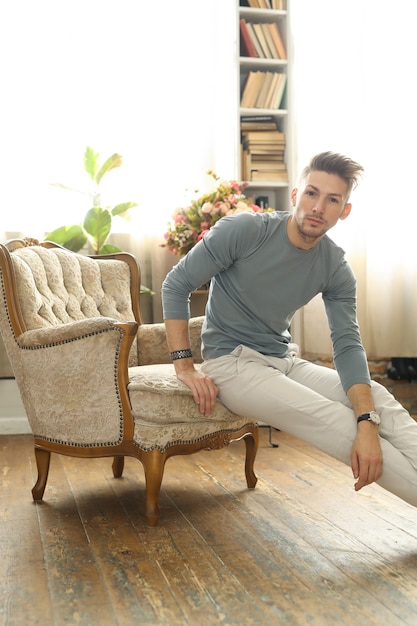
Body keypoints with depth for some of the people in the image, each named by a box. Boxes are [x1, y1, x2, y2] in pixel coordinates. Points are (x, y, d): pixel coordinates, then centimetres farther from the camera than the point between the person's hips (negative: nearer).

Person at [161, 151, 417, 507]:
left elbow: (348, 346, -11)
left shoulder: (336, 269, -4)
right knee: (334, 419, -26)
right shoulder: (243, 231, -16)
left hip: (285, 361, 5)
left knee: (378, 398, -18)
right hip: (232, 363, -5)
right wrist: (185, 366, -16)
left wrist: (368, 424, -27)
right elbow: (176, 285, -10)